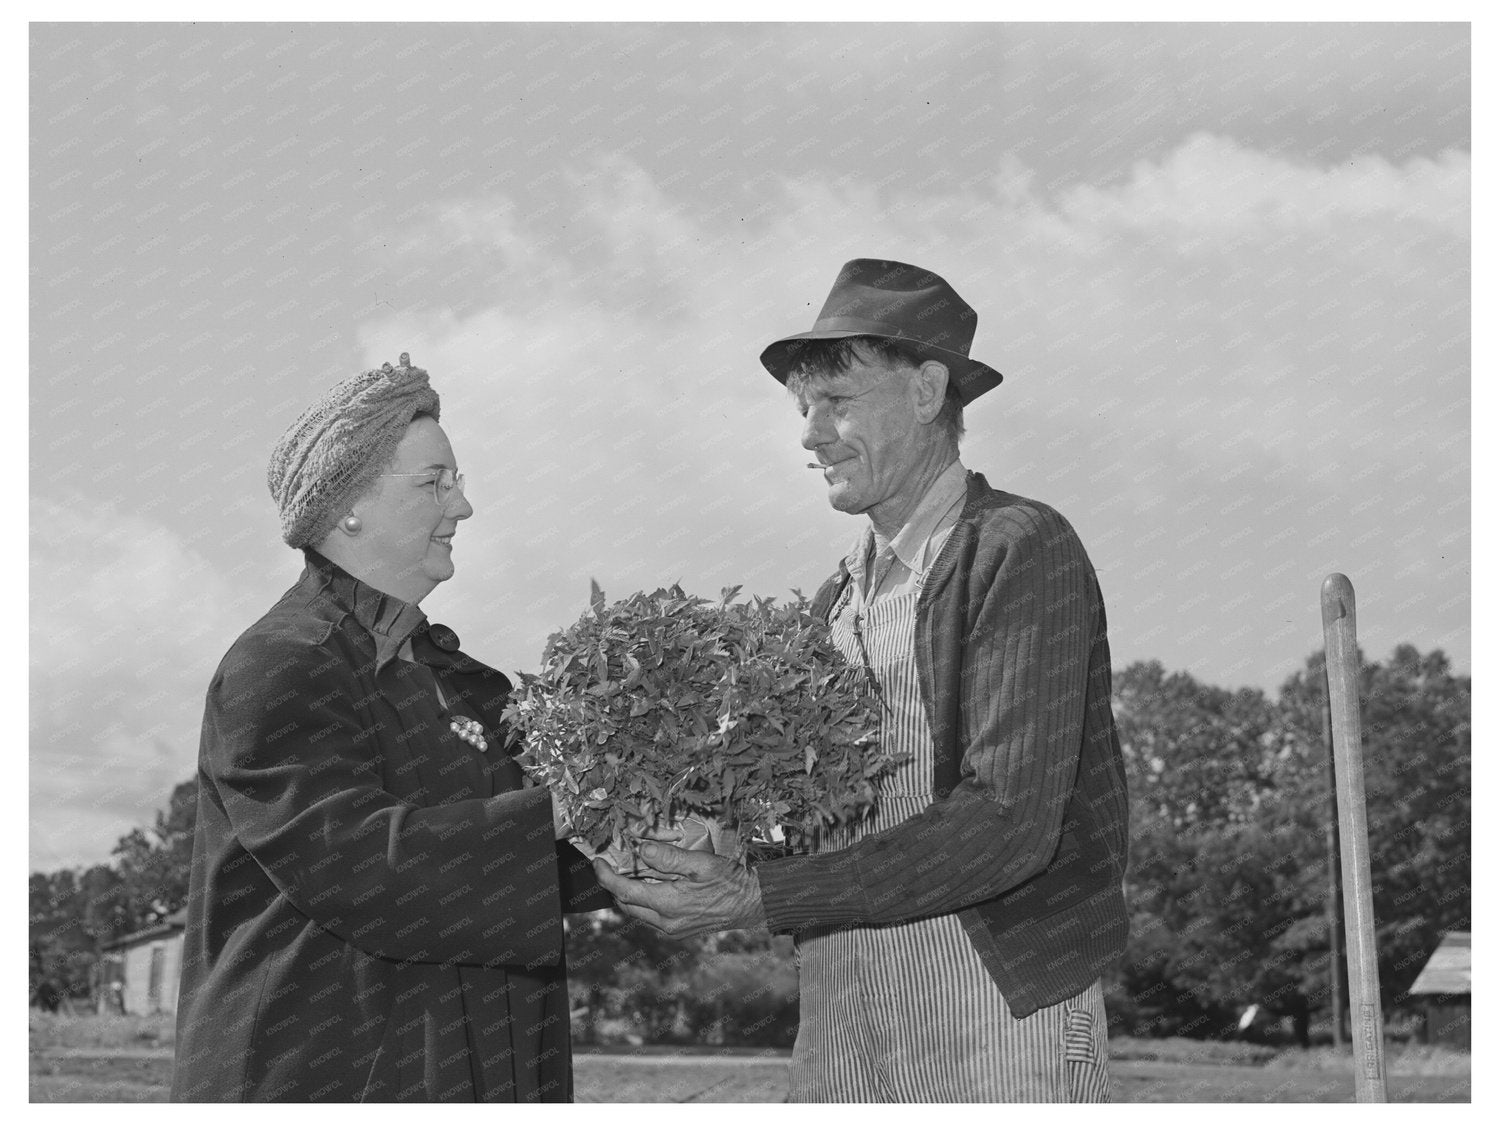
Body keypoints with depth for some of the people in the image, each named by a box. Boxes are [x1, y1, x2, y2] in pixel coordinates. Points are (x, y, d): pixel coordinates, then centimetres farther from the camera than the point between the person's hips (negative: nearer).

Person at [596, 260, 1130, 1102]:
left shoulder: (1023, 552, -8)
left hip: (1001, 1030, -6)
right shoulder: (837, 599, 14)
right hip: (838, 1039, 6)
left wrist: (762, 899, -21)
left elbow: (1008, 823, -17)